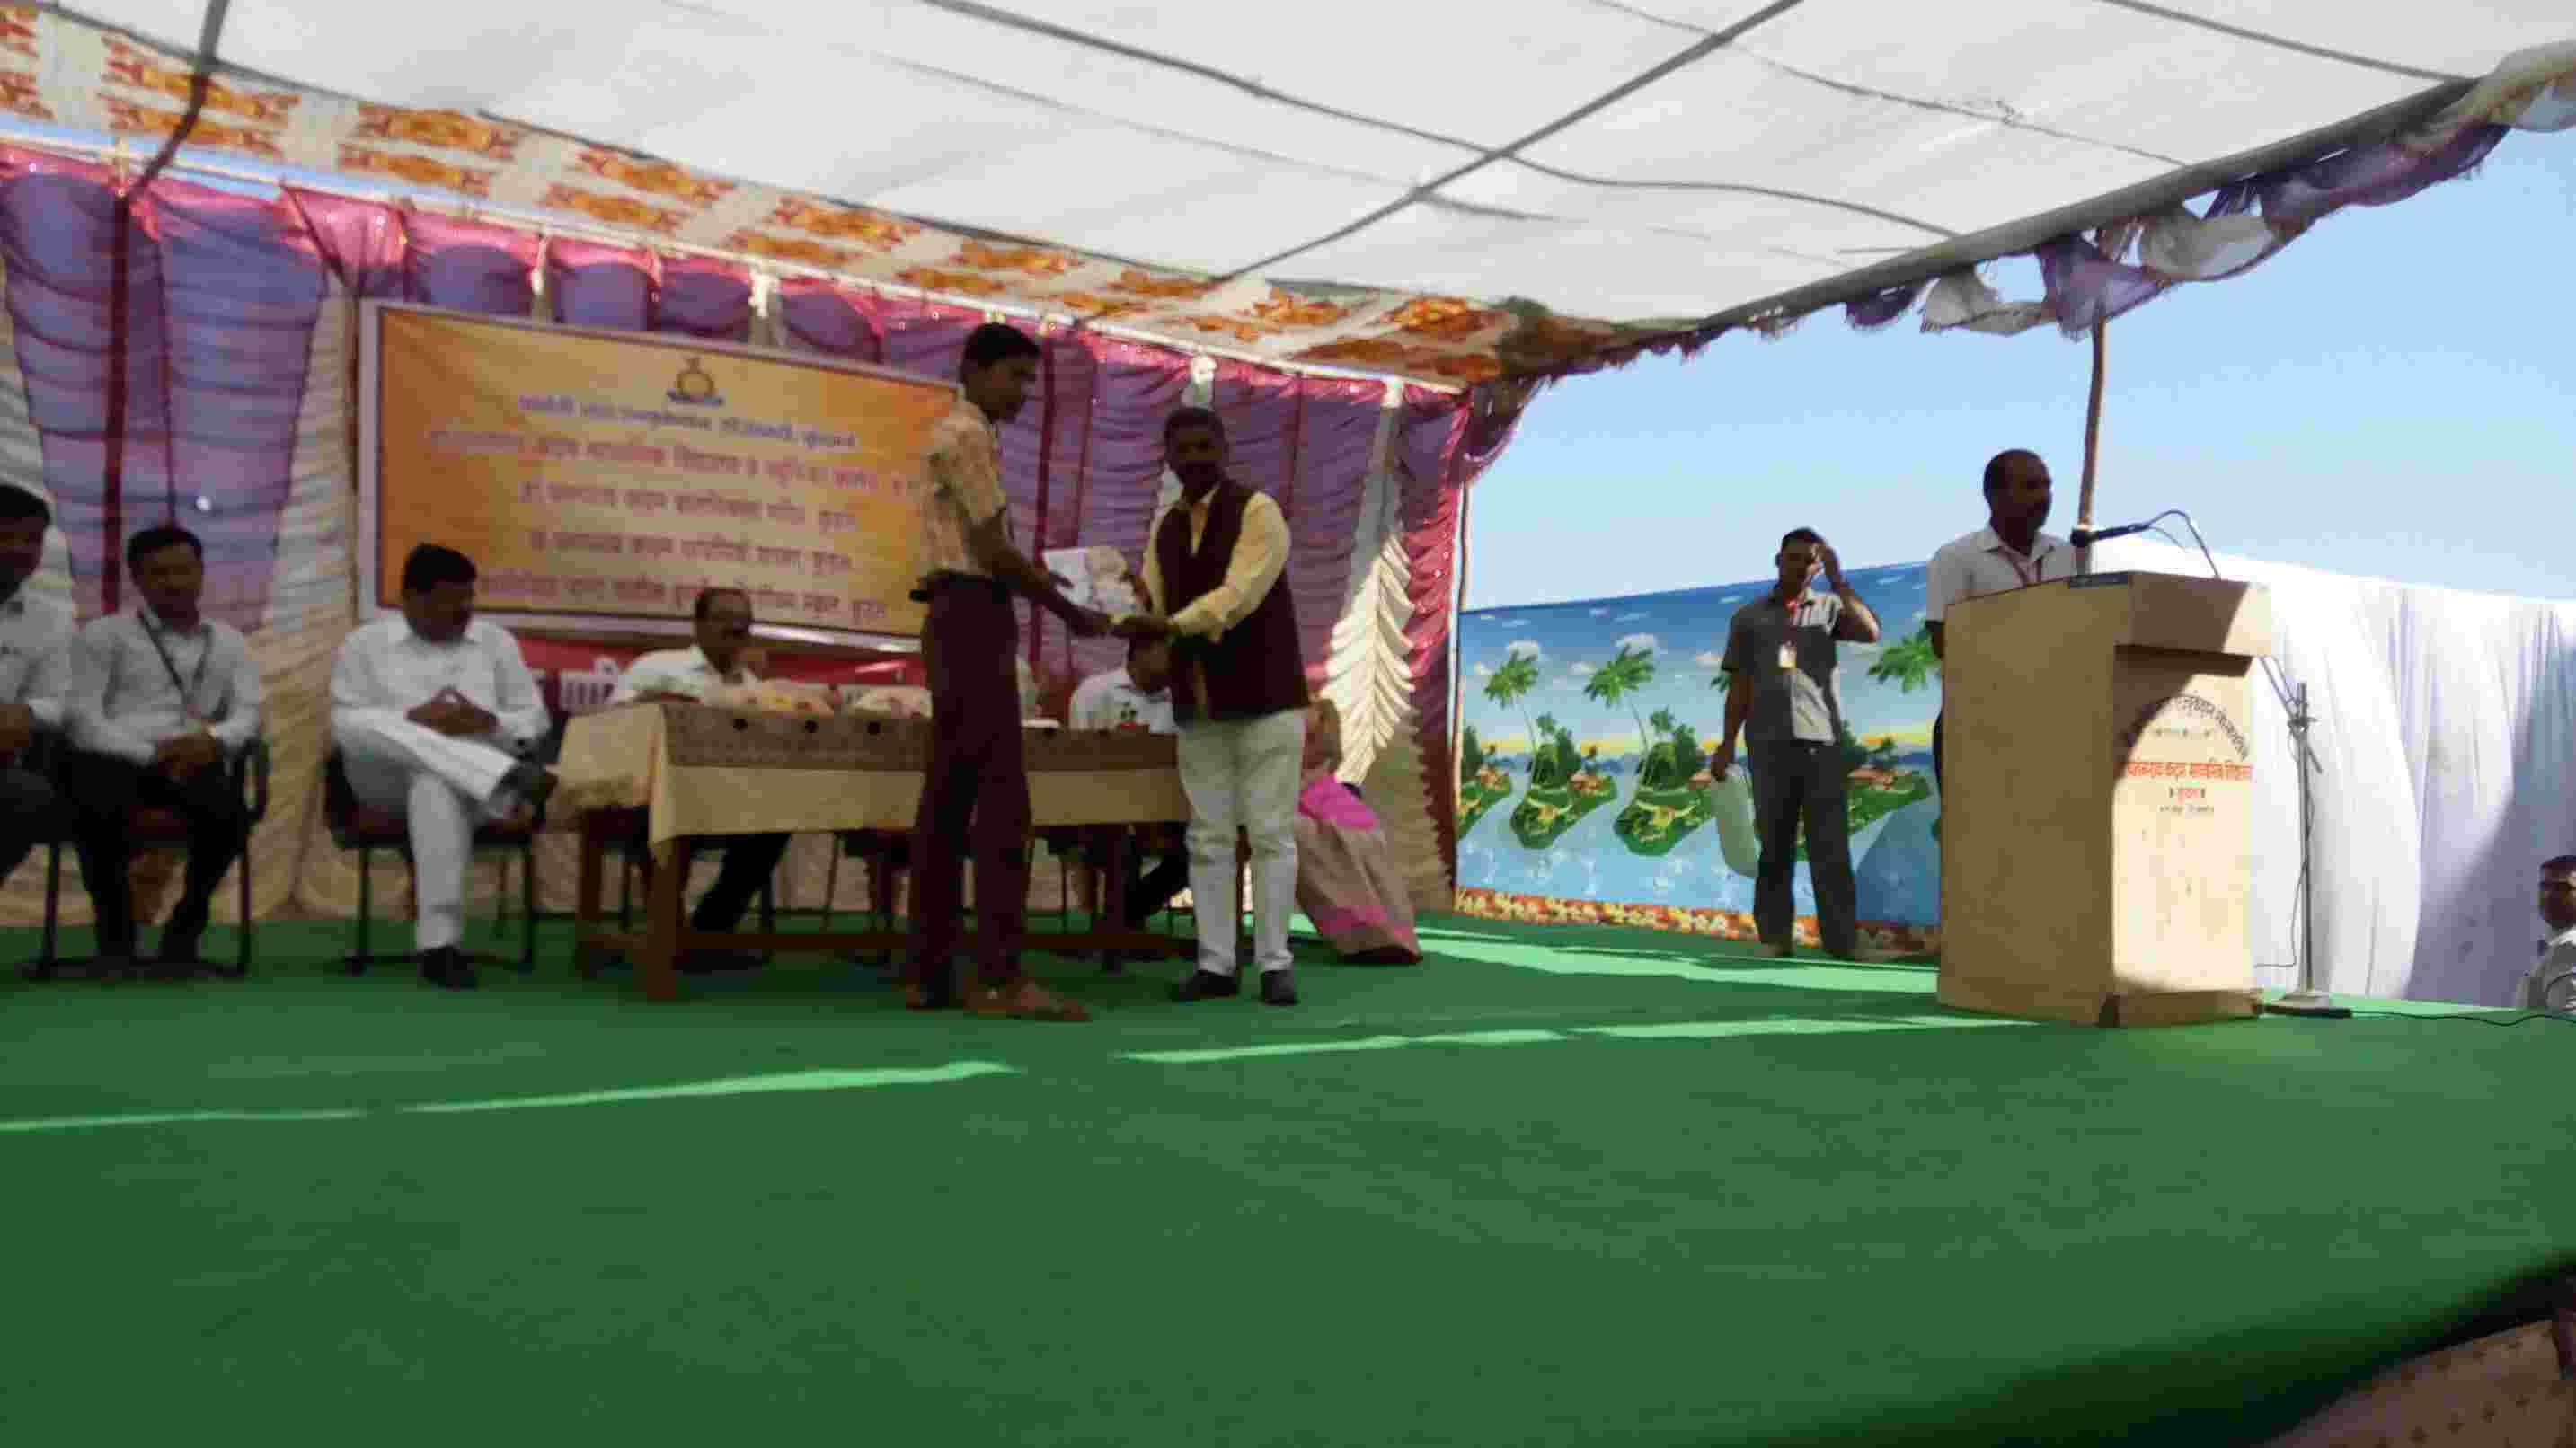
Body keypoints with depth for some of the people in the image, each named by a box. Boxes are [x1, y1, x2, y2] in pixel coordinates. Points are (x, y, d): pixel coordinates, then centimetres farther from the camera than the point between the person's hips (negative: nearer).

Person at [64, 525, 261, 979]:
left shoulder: (230, 642, 22)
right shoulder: (104, 634, 13)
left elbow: (249, 713, 11)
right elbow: (84, 718, 1)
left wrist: (212, 740, -13)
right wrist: (151, 755, -14)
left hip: (194, 758, 1)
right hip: (114, 756, -1)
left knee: (229, 811, -34)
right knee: (100, 810, -37)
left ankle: (184, 929, -10)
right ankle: (115, 932, -10)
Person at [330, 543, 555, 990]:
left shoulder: (496, 642, 15)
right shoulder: (364, 644, 10)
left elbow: (534, 722, 10)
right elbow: (344, 725, -1)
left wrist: (488, 722, -11)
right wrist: (416, 718, -16)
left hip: (473, 782, 0)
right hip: (387, 780, 0)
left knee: (437, 786, -38)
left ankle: (439, 942, -41)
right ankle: (513, 783, -48)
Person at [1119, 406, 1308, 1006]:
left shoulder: (1259, 512, -9)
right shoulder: (1165, 530, 12)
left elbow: (1238, 596, -22)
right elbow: (1150, 611, 5)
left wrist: (1168, 626, -31)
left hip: (1265, 695, -6)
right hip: (1200, 703, 6)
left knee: (1270, 833, -3)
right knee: (1208, 836, 5)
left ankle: (1273, 964, 4)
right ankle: (1215, 964, 11)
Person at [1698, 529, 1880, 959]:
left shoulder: (1829, 607, 13)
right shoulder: (1749, 616, 13)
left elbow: (1870, 632, -7)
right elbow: (1739, 686, 11)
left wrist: (1837, 580, -5)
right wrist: (1726, 745, 3)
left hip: (1821, 740, 0)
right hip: (1770, 742, 1)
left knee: (1830, 846, -4)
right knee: (1774, 845, 3)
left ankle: (1842, 940, -6)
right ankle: (1774, 936, 5)